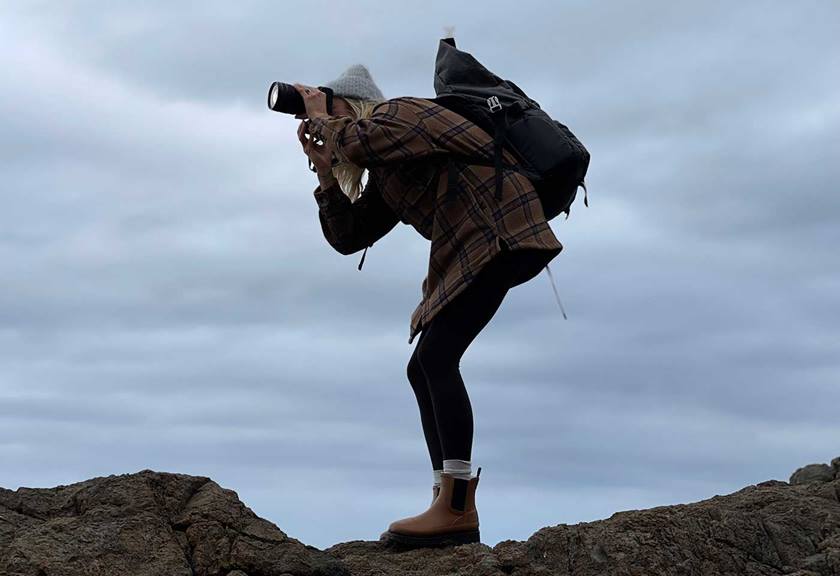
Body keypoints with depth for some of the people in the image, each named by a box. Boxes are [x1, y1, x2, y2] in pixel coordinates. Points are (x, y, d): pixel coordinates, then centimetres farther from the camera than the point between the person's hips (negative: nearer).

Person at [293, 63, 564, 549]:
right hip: (465, 254, 11)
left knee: (436, 358, -19)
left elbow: (358, 142, -23)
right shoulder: (385, 174, 25)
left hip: (499, 232, -11)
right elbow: (348, 237, 21)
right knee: (424, 369, 7)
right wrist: (324, 169, 15)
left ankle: (456, 507, -22)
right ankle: (455, 513, 5)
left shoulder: (399, 112, -1)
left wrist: (320, 115, -4)